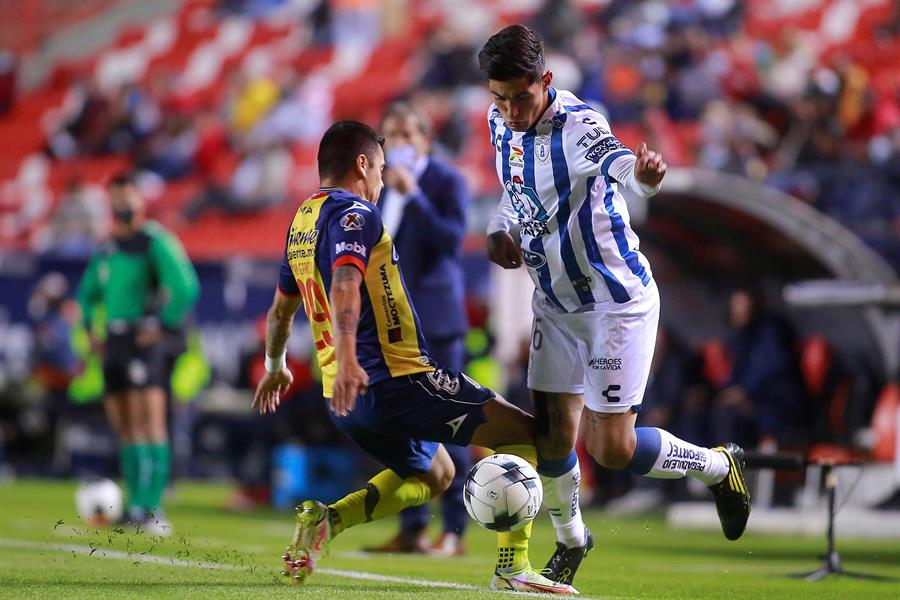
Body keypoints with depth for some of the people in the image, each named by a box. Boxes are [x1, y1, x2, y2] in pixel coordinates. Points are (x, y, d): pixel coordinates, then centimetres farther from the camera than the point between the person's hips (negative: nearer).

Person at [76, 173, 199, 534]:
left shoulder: (154, 242, -8)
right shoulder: (106, 250, 15)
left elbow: (186, 288, -17)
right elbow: (88, 292, 32)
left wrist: (164, 326, -15)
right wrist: (90, 329, 19)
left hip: (143, 342, -8)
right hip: (113, 344, 8)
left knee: (150, 425, -14)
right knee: (124, 430, 9)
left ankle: (152, 511, -18)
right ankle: (136, 508, 14)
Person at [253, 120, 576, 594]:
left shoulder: (302, 221, 19)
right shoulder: (353, 212, -9)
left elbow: (280, 310, 31)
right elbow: (344, 284, -27)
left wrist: (275, 368, 47)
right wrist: (347, 358, -40)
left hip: (347, 396, 10)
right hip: (393, 378, -10)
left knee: (435, 474, 29)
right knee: (526, 435, -4)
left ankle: (326, 520, 8)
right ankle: (513, 567, -13)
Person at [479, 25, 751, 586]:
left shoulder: (578, 125, -26)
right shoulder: (501, 123, -3)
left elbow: (618, 160, -50)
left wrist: (643, 170, -73)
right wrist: (501, 231, -2)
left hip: (618, 302, -7)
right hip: (555, 303, 7)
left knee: (612, 449, -7)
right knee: (552, 437, 6)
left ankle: (718, 466, 20)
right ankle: (571, 541, 32)